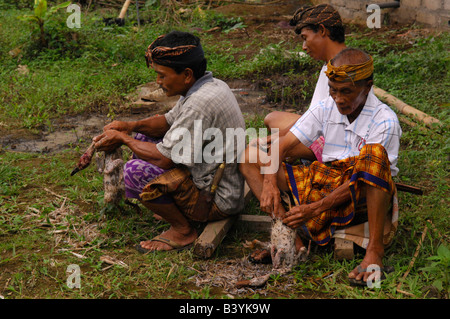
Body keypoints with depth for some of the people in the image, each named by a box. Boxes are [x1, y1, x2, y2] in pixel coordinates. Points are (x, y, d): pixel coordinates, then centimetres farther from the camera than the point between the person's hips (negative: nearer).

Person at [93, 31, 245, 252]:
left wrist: (122, 138, -11)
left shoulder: (200, 104, -29)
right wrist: (131, 126, -2)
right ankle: (177, 208, 17)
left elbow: (163, 158, -25)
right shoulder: (210, 85, 2)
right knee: (144, 139, 14)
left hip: (218, 200, -10)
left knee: (135, 171, -23)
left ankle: (183, 230, -4)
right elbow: (169, 122, 14)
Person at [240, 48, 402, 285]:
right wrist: (270, 183, -21)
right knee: (250, 156, -5)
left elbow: (360, 177, -21)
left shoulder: (384, 121, -15)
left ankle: (375, 248, -36)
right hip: (328, 183, 6)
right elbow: (282, 145, -3)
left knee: (374, 152, -39)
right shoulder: (325, 109, 1)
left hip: (368, 196, -5)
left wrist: (315, 208, -28)